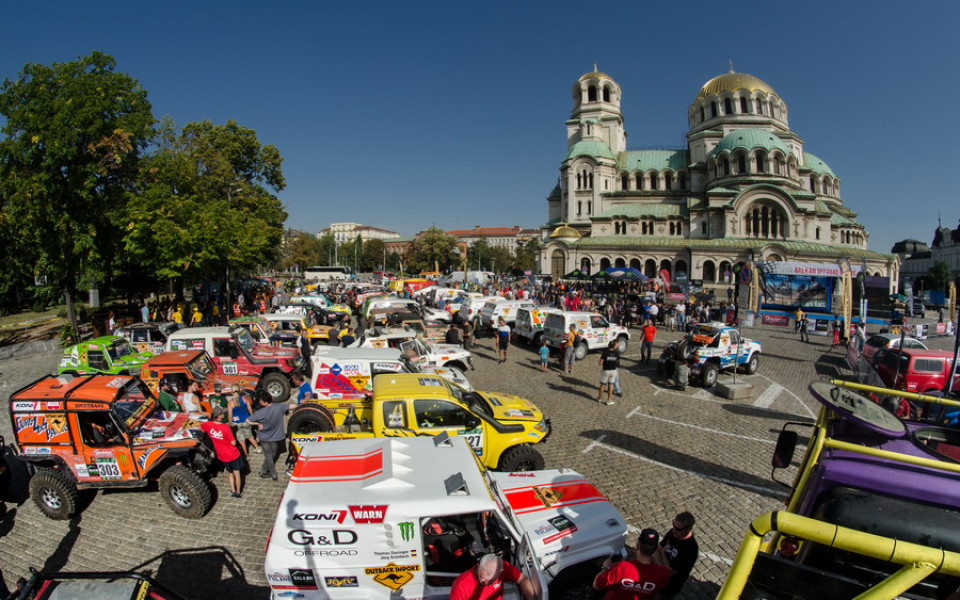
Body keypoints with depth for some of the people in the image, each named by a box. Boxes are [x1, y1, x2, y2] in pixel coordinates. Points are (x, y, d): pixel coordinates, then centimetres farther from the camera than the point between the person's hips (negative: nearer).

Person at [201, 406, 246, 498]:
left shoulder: (208, 425, -15)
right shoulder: (226, 428, -28)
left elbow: (200, 428, 9)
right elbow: (233, 443, -21)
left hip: (222, 456, 4)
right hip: (233, 455, -4)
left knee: (229, 473, 26)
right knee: (236, 474, 15)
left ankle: (233, 490, 31)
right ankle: (238, 492, 27)